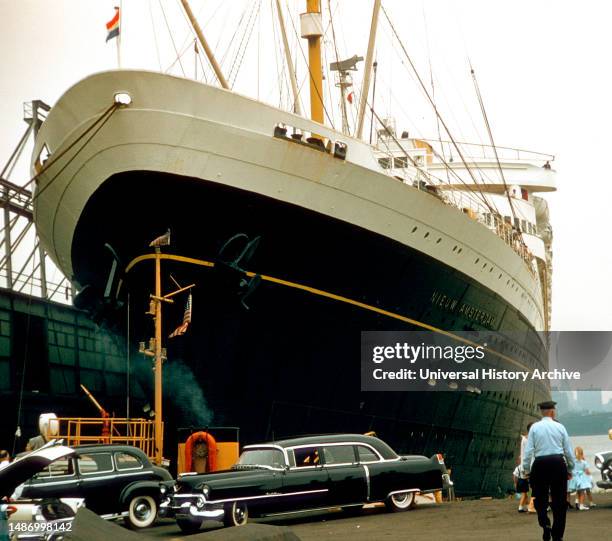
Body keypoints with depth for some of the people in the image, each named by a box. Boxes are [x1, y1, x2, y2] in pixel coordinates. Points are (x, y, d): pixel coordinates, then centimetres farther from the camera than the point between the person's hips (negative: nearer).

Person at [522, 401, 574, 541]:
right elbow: (568, 451, 5)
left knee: (540, 499, 14)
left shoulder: (535, 427, 0)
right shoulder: (560, 427, 3)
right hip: (558, 464, 1)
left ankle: (545, 525, -10)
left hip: (540, 465, -1)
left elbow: (528, 451, -4)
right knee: (559, 501, 9)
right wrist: (570, 470, 17)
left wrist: (526, 470, 4)